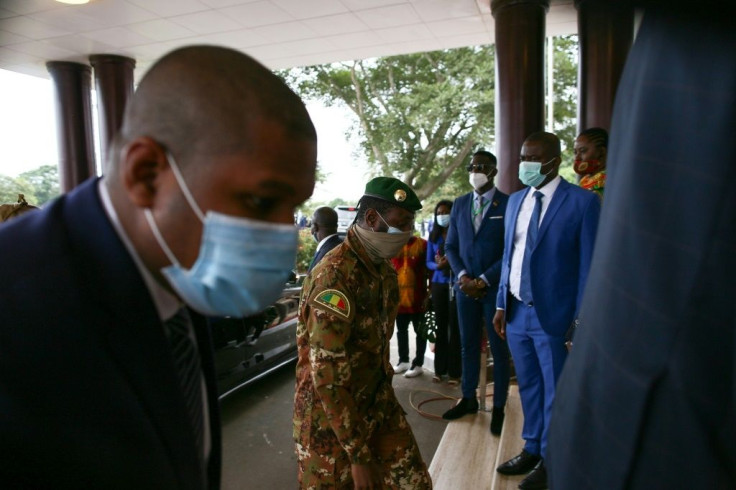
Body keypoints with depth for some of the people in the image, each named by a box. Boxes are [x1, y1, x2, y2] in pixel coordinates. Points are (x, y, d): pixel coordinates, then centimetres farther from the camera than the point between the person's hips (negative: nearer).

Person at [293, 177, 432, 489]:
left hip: (379, 405, 7)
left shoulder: (384, 270, 4)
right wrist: (359, 454, -21)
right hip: (331, 419, -7)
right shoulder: (334, 275, -24)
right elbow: (327, 373, -25)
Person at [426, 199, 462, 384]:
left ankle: (454, 371, 9)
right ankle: (440, 369, 17)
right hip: (438, 284, 4)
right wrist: (437, 265, -12)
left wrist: (451, 263, -22)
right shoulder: (433, 236, 9)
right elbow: (428, 262, 9)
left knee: (455, 327, -1)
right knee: (441, 326, 8)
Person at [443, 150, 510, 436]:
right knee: (468, 345, 14)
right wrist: (462, 275, -5)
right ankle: (468, 399, 28)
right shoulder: (459, 204, 9)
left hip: (496, 287, -4)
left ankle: (499, 407, 20)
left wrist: (483, 281, -13)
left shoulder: (508, 204, -6)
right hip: (466, 285, 4)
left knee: (499, 348, 6)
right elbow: (451, 246, 11)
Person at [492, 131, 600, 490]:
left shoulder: (582, 201, -8)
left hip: (553, 313, -5)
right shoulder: (515, 200, 9)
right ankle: (531, 449, 36)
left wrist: (582, 319, -10)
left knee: (554, 390, 10)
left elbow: (588, 263, -8)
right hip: (517, 310, 6)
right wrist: (501, 305, 10)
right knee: (528, 386, 18)